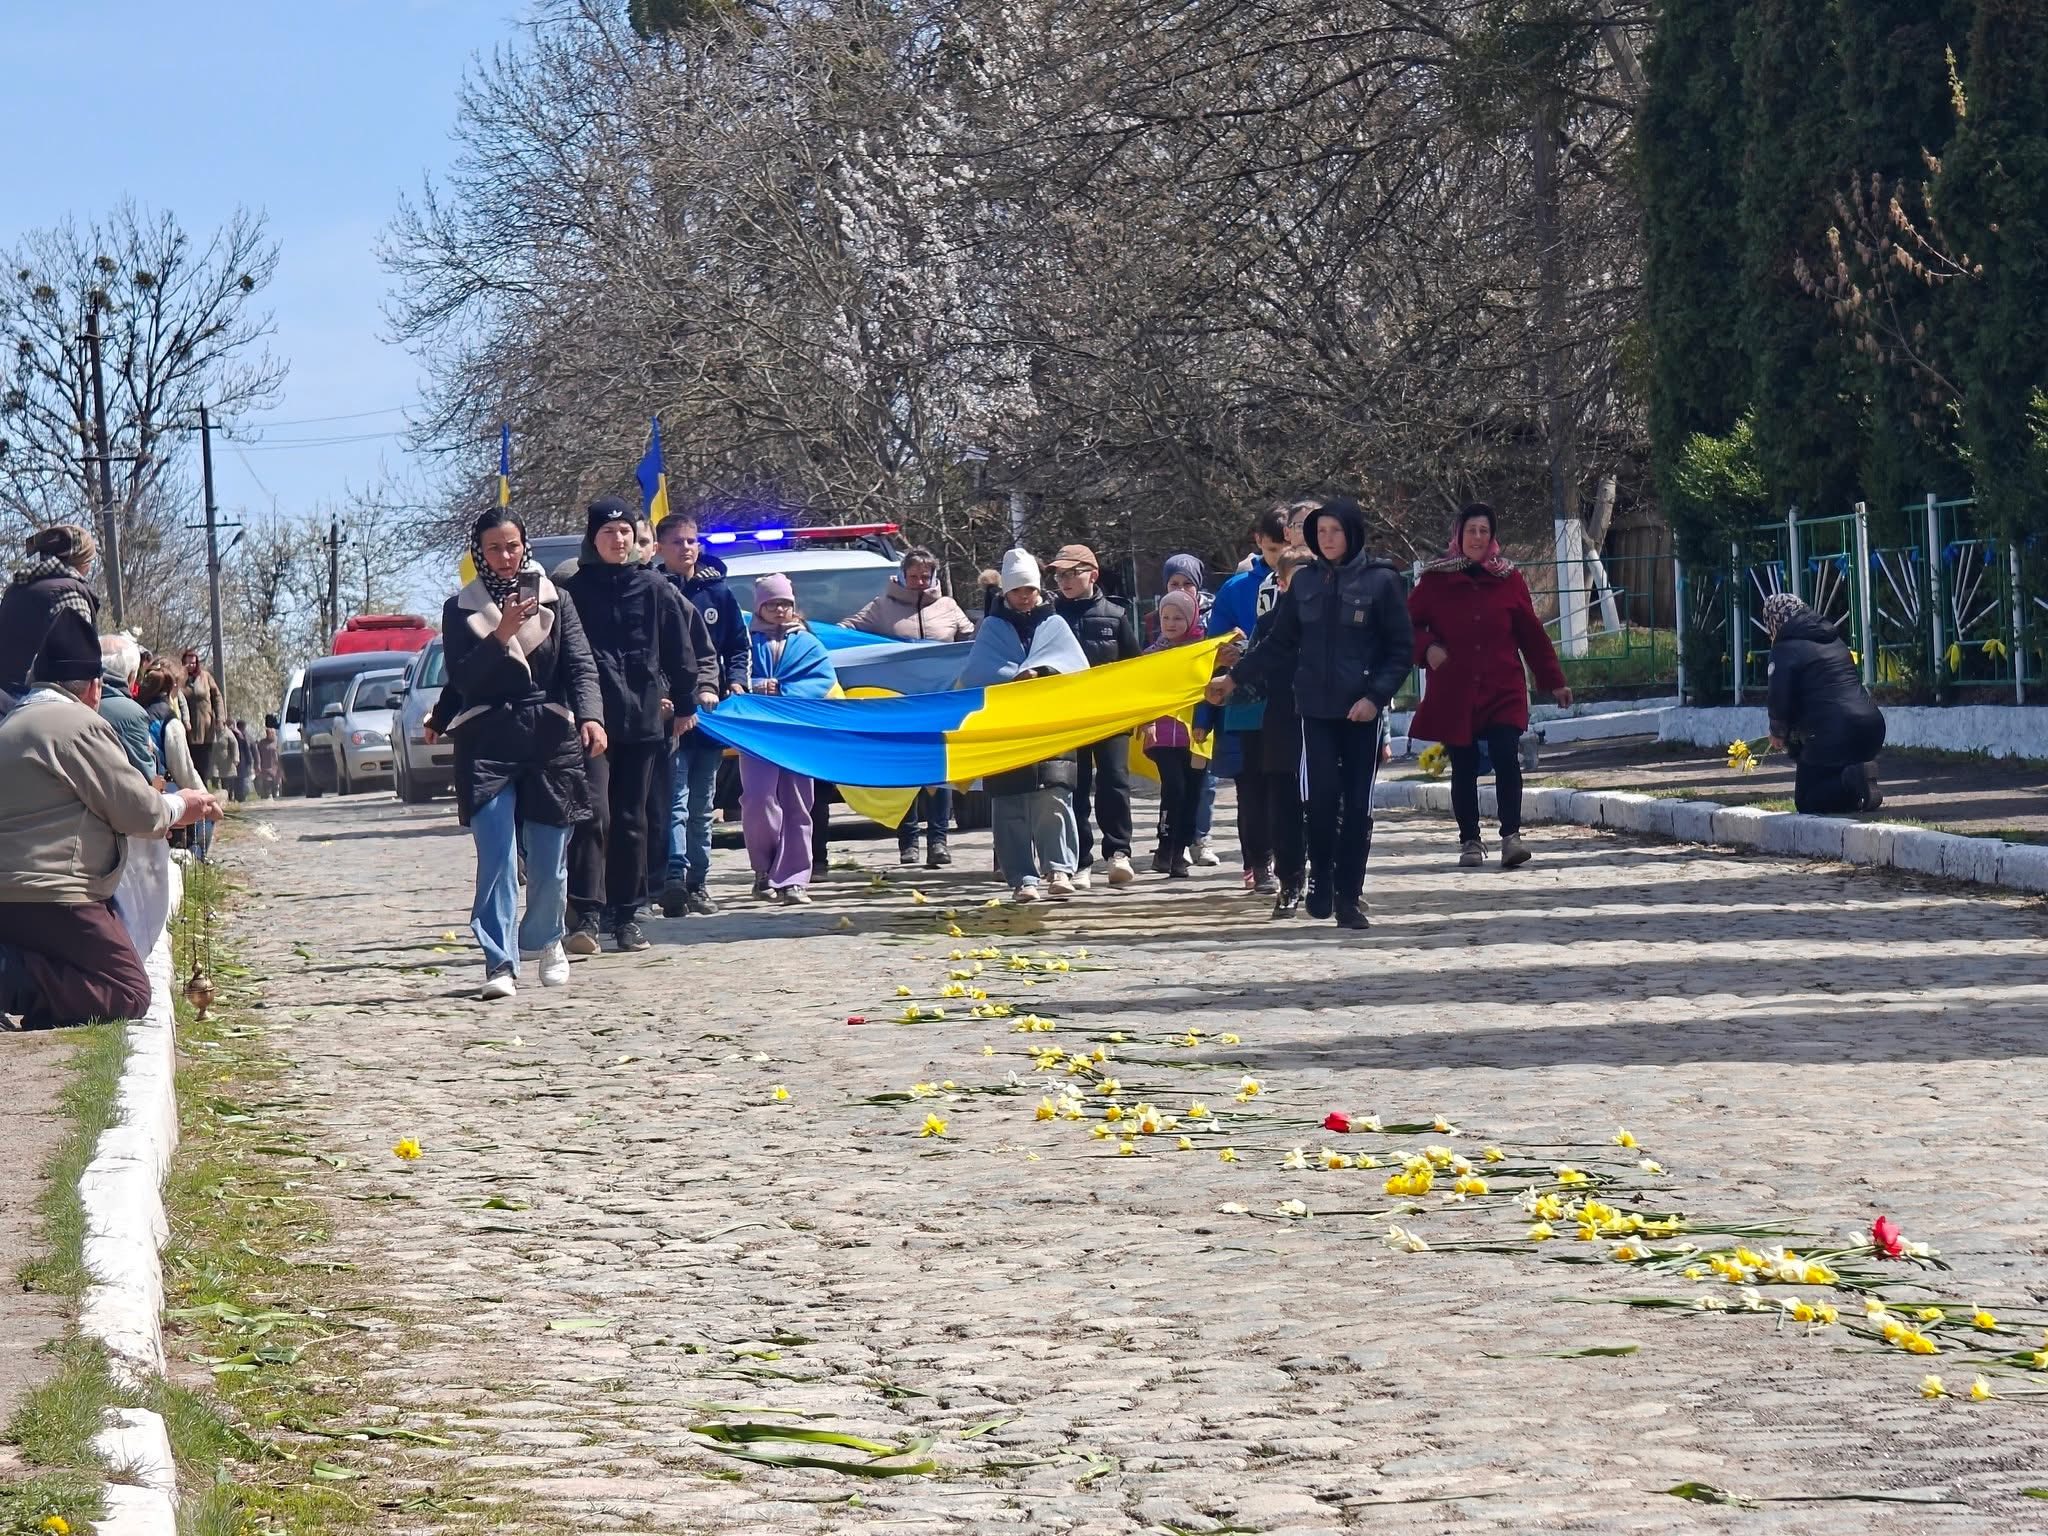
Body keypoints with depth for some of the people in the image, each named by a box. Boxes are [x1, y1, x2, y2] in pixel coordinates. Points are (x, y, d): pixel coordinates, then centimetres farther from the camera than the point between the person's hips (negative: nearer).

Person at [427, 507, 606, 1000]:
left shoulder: (555, 602, 8)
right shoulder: (461, 610, 6)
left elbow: (581, 666, -1)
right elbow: (462, 678, -4)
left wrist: (590, 717, -19)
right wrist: (500, 636, -19)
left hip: (550, 741, 1)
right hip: (486, 746, -1)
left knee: (549, 862, 5)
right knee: (496, 858, -13)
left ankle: (544, 941, 32)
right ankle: (499, 964, -14)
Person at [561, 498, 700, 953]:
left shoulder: (655, 591, 6)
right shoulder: (573, 591, 2)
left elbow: (680, 651, 11)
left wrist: (685, 703, 11)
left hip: (643, 721, 2)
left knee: (631, 820, 9)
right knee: (593, 814, -14)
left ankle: (626, 916, 15)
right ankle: (585, 916, -18)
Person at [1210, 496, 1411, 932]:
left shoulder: (1381, 581, -3)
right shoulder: (1305, 582, 7)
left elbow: (1401, 648, -3)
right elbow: (1279, 644, 15)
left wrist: (1376, 696, -13)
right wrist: (1235, 676, 13)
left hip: (1362, 712, -2)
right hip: (1316, 709, 2)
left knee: (1357, 804, 1)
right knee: (1322, 798, -6)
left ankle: (1349, 896, 8)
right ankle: (1321, 881, 11)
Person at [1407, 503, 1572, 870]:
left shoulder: (1508, 579, 6)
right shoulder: (1436, 580, 3)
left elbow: (1532, 635, 10)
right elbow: (1409, 623, 9)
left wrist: (1553, 682, 9)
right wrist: (1427, 647, -12)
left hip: (1502, 691, 0)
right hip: (1453, 694, 0)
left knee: (1506, 759, -14)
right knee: (1463, 768, 5)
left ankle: (1511, 836, -11)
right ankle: (1470, 842, 15)